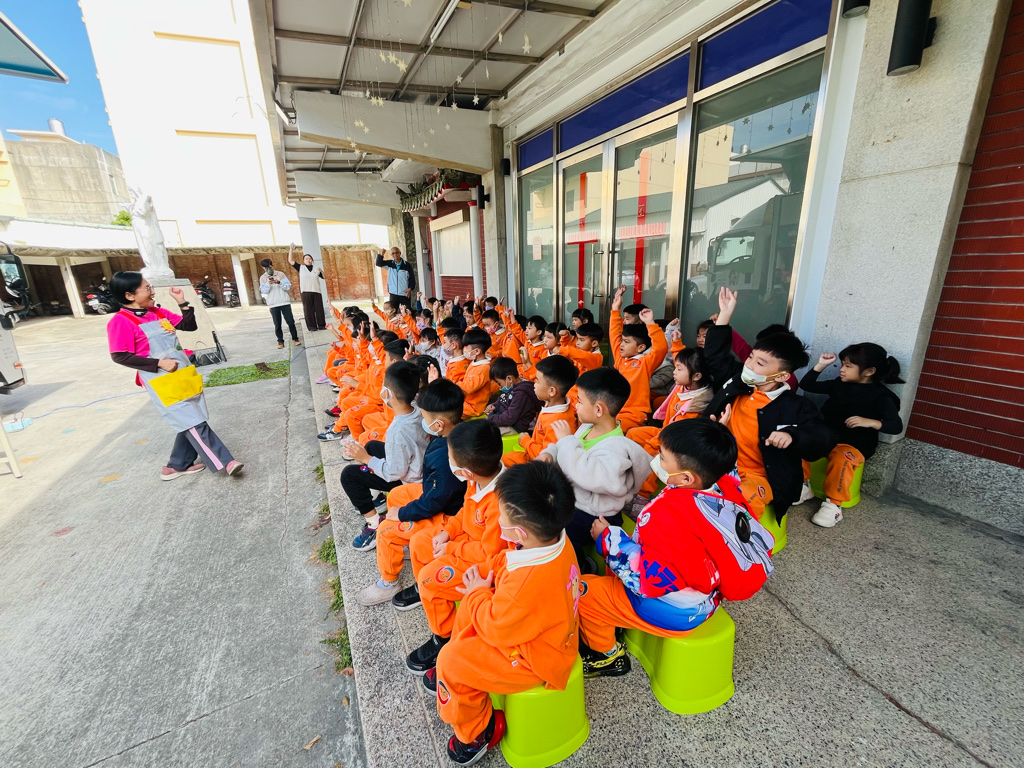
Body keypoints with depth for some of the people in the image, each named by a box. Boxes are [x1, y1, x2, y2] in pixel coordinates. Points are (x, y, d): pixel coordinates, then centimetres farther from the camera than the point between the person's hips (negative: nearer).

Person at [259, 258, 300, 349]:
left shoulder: (280, 274, 3)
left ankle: (295, 338, 13)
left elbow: (288, 286, -1)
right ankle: (280, 341, 10)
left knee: (290, 321, 0)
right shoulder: (263, 278, 5)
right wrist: (268, 284, -18)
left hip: (285, 302, 0)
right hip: (273, 304, 0)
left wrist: (279, 282, -17)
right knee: (277, 324, 1)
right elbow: (264, 291, -1)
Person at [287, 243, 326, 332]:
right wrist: (291, 249, 3)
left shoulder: (316, 269, 15)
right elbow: (291, 261, 8)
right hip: (306, 292, -1)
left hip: (316, 291, 2)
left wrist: (321, 271, -2)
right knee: (308, 310, -2)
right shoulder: (300, 267, 11)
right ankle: (312, 326, 0)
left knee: (319, 309, 1)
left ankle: (322, 325, 7)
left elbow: (325, 277, 17)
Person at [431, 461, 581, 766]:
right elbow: (508, 563, 2)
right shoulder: (553, 539, -19)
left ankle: (477, 732, 24)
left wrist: (478, 592, -9)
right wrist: (486, 575, -11)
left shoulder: (528, 586, -43)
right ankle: (456, 670, 40)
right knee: (468, 609, 18)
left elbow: (495, 629, -24)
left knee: (449, 663, 0)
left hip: (533, 658, -8)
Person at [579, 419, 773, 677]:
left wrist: (607, 538, -23)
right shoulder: (724, 487, -16)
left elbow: (649, 577, -33)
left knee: (581, 594, 1)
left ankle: (607, 655, 24)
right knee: (611, 570, 23)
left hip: (673, 611, -8)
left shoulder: (670, 514, -39)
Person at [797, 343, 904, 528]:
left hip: (855, 445, -5)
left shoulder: (881, 395, -6)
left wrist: (870, 422, -33)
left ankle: (833, 504, -24)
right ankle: (802, 486, -9)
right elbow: (806, 385, 11)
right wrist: (820, 365, 0)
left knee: (842, 459, -37)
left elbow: (896, 426, -14)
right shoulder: (838, 385, 7)